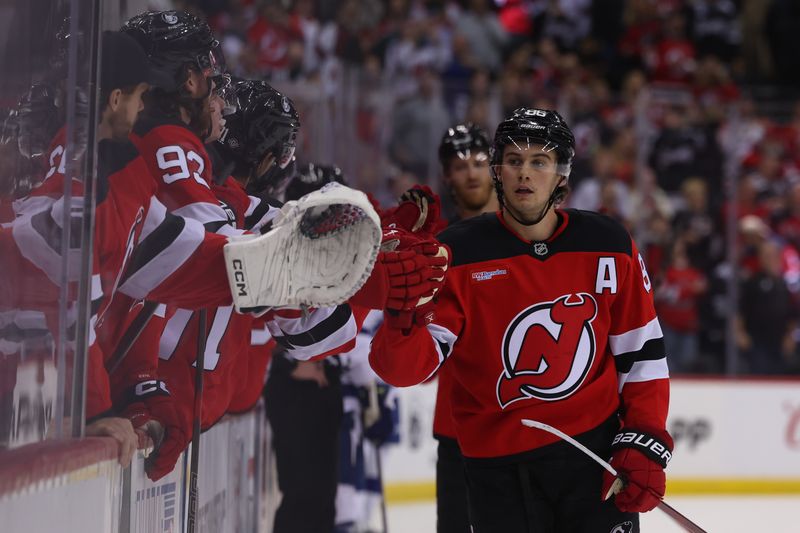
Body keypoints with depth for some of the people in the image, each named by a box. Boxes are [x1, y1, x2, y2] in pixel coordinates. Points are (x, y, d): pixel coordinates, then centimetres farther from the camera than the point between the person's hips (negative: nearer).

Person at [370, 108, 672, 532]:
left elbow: (641, 352, 7)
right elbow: (404, 367, -13)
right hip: (499, 469, -1)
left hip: (595, 452, 1)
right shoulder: (458, 254, -7)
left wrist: (643, 445, 0)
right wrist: (405, 313, -34)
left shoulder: (608, 246, -1)